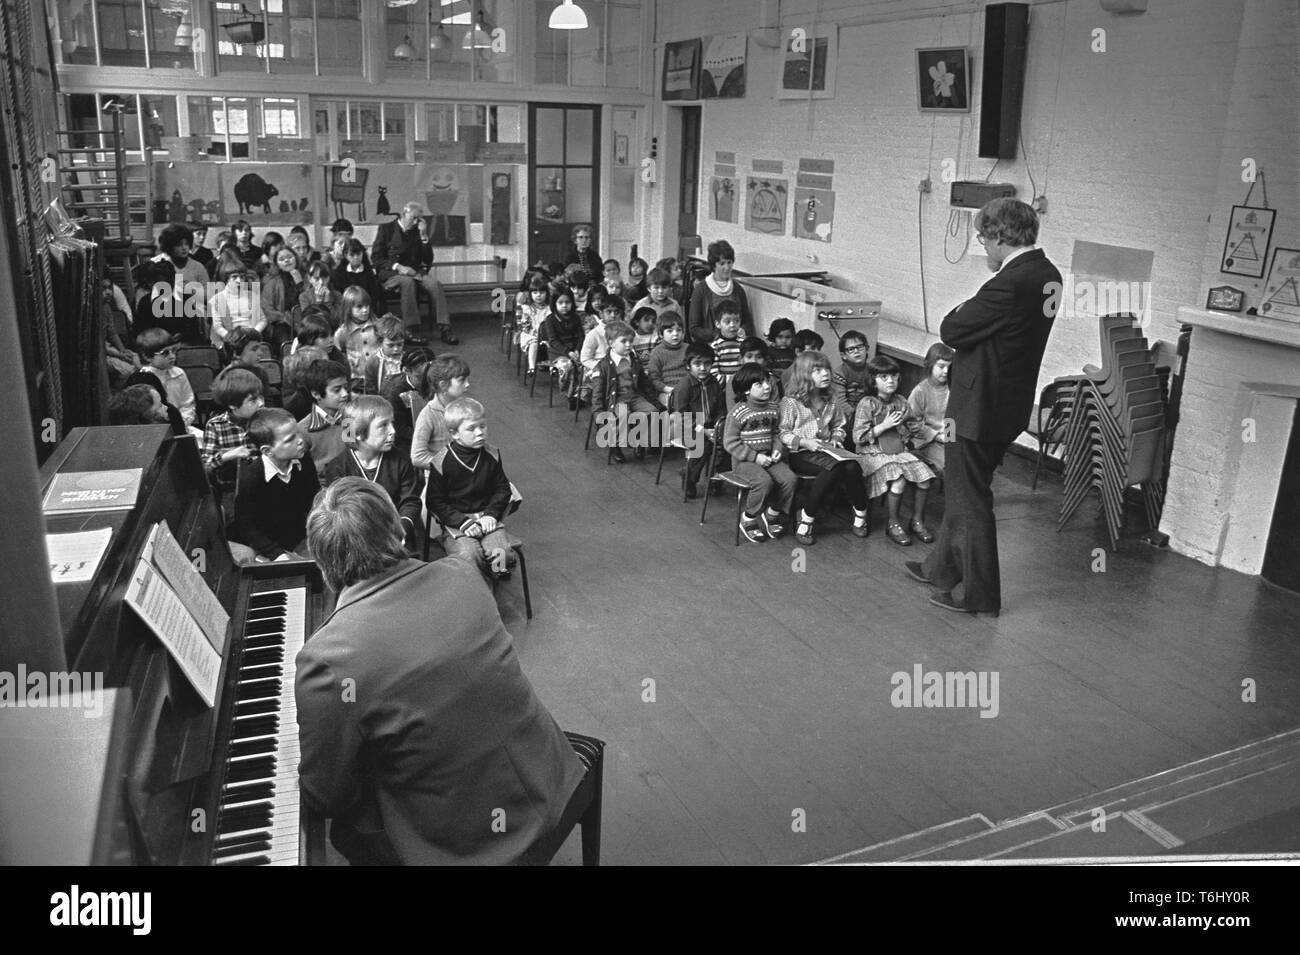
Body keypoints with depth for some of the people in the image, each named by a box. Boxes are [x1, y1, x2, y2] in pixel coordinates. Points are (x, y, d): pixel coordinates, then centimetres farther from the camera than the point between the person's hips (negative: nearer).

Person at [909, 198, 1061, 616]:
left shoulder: (1010, 284, -25)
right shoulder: (1048, 275, 5)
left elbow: (950, 331, -20)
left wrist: (961, 309, -2)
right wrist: (972, 311, -1)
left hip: (980, 406, -9)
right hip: (1011, 404, 9)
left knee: (970, 498, 5)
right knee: (964, 490, 22)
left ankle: (980, 594, 17)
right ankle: (943, 568, 38)